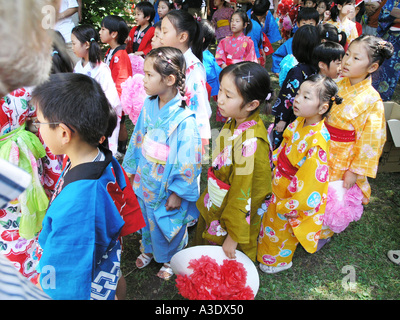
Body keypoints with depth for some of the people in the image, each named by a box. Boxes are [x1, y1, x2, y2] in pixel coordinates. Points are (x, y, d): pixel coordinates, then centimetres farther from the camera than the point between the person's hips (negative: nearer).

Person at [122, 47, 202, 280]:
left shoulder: (184, 119, -28)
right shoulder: (149, 106, -8)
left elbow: (188, 161, -21)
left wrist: (178, 193, -15)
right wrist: (133, 169, 14)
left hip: (168, 188, -5)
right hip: (145, 180, 6)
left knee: (168, 224, 18)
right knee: (148, 219, 27)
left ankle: (170, 259, 48)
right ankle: (149, 249, 56)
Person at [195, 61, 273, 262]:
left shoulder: (250, 142, -34)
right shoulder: (234, 122, -9)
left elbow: (244, 195, -27)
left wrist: (233, 236, -17)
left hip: (233, 214, -8)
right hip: (213, 208, 8)